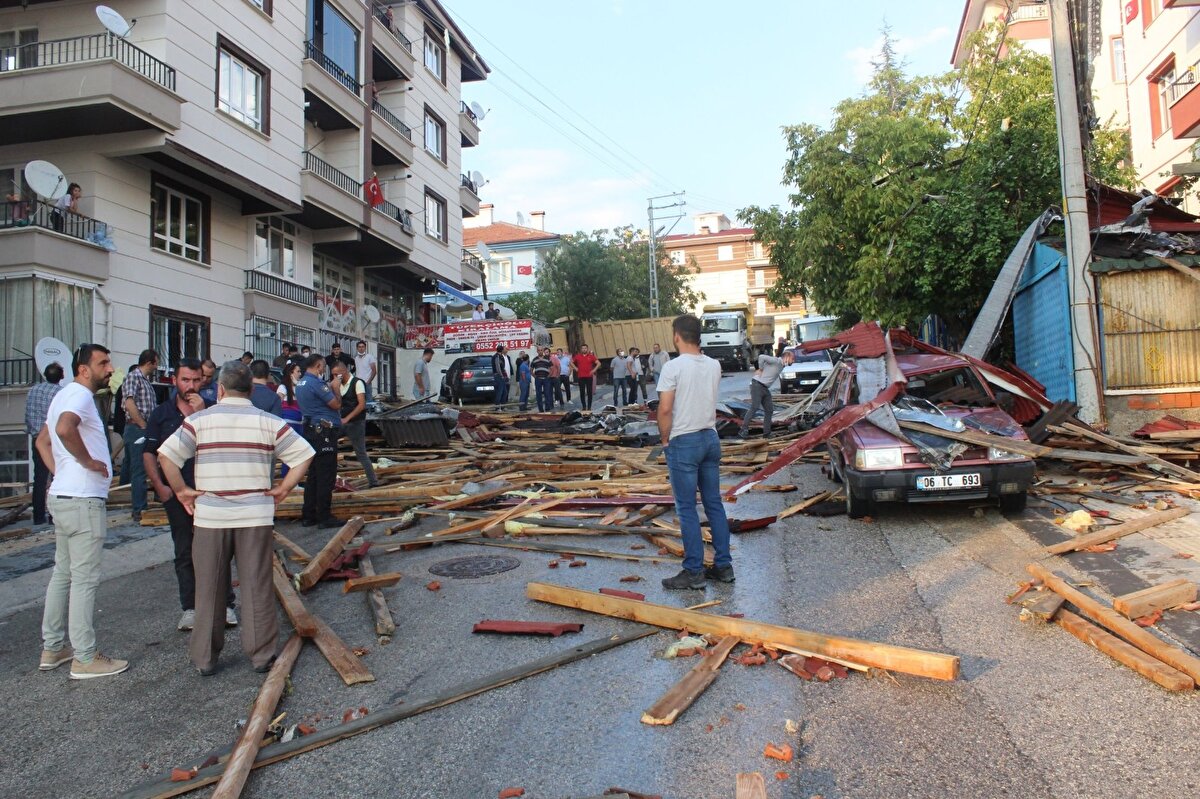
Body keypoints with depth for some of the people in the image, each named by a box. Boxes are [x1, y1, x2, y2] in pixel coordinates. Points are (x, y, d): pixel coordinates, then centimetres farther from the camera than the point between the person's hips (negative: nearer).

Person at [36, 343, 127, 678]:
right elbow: (65, 428, -37)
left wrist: (60, 472, 16)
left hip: (63, 496, 11)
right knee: (84, 579, -3)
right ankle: (85, 659, 4)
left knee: (63, 573, 18)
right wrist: (87, 460, -22)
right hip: (83, 500, -11)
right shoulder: (80, 395, -15)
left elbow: (42, 440, 26)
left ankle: (52, 648, 28)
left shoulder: (66, 395, 17)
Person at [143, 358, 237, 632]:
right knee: (184, 552, 9)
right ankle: (190, 607, 18)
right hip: (176, 493, 2)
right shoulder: (162, 413, 7)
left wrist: (201, 413, -18)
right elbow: (149, 453, 8)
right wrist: (159, 485, -3)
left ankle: (224, 604, 11)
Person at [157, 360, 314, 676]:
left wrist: (181, 491, 1)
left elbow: (166, 455, -9)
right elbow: (303, 455, -3)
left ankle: (204, 658, 22)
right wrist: (283, 489, 3)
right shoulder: (269, 422, 1)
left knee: (209, 589, 12)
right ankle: (261, 655, 15)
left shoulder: (199, 420, 0)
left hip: (210, 517, 0)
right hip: (257, 517, 0)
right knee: (257, 587, 8)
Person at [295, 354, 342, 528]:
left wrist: (330, 388, 14)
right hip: (324, 433, -10)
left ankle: (308, 515, 19)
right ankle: (324, 517, 0)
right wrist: (336, 388, 1)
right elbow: (336, 404, -15)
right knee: (326, 476, -4)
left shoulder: (301, 383, 14)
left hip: (311, 431, 10)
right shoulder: (316, 383, -16)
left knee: (314, 475, 15)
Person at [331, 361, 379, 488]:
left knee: (361, 452, -4)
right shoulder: (340, 385, 11)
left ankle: (373, 481, 5)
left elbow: (362, 405, -19)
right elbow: (338, 404, 19)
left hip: (356, 423, -7)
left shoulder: (357, 383, -10)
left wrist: (347, 418, -24)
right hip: (342, 422, 7)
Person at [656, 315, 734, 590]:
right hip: (711, 438, 7)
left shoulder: (673, 367, -14)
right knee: (714, 504, 12)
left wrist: (665, 439, -3)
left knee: (686, 508, 0)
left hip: (683, 443, -6)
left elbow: (665, 409, -15)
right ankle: (723, 565, 17)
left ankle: (694, 572, 4)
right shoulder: (714, 366, 6)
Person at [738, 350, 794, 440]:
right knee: (754, 407, -16)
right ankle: (743, 430, -16)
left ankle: (766, 433, 13)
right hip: (757, 385, -9)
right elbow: (761, 357, -25)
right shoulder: (776, 361, -13)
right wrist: (760, 369, -13)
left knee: (769, 410, 7)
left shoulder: (781, 366, 16)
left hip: (765, 388, 9)